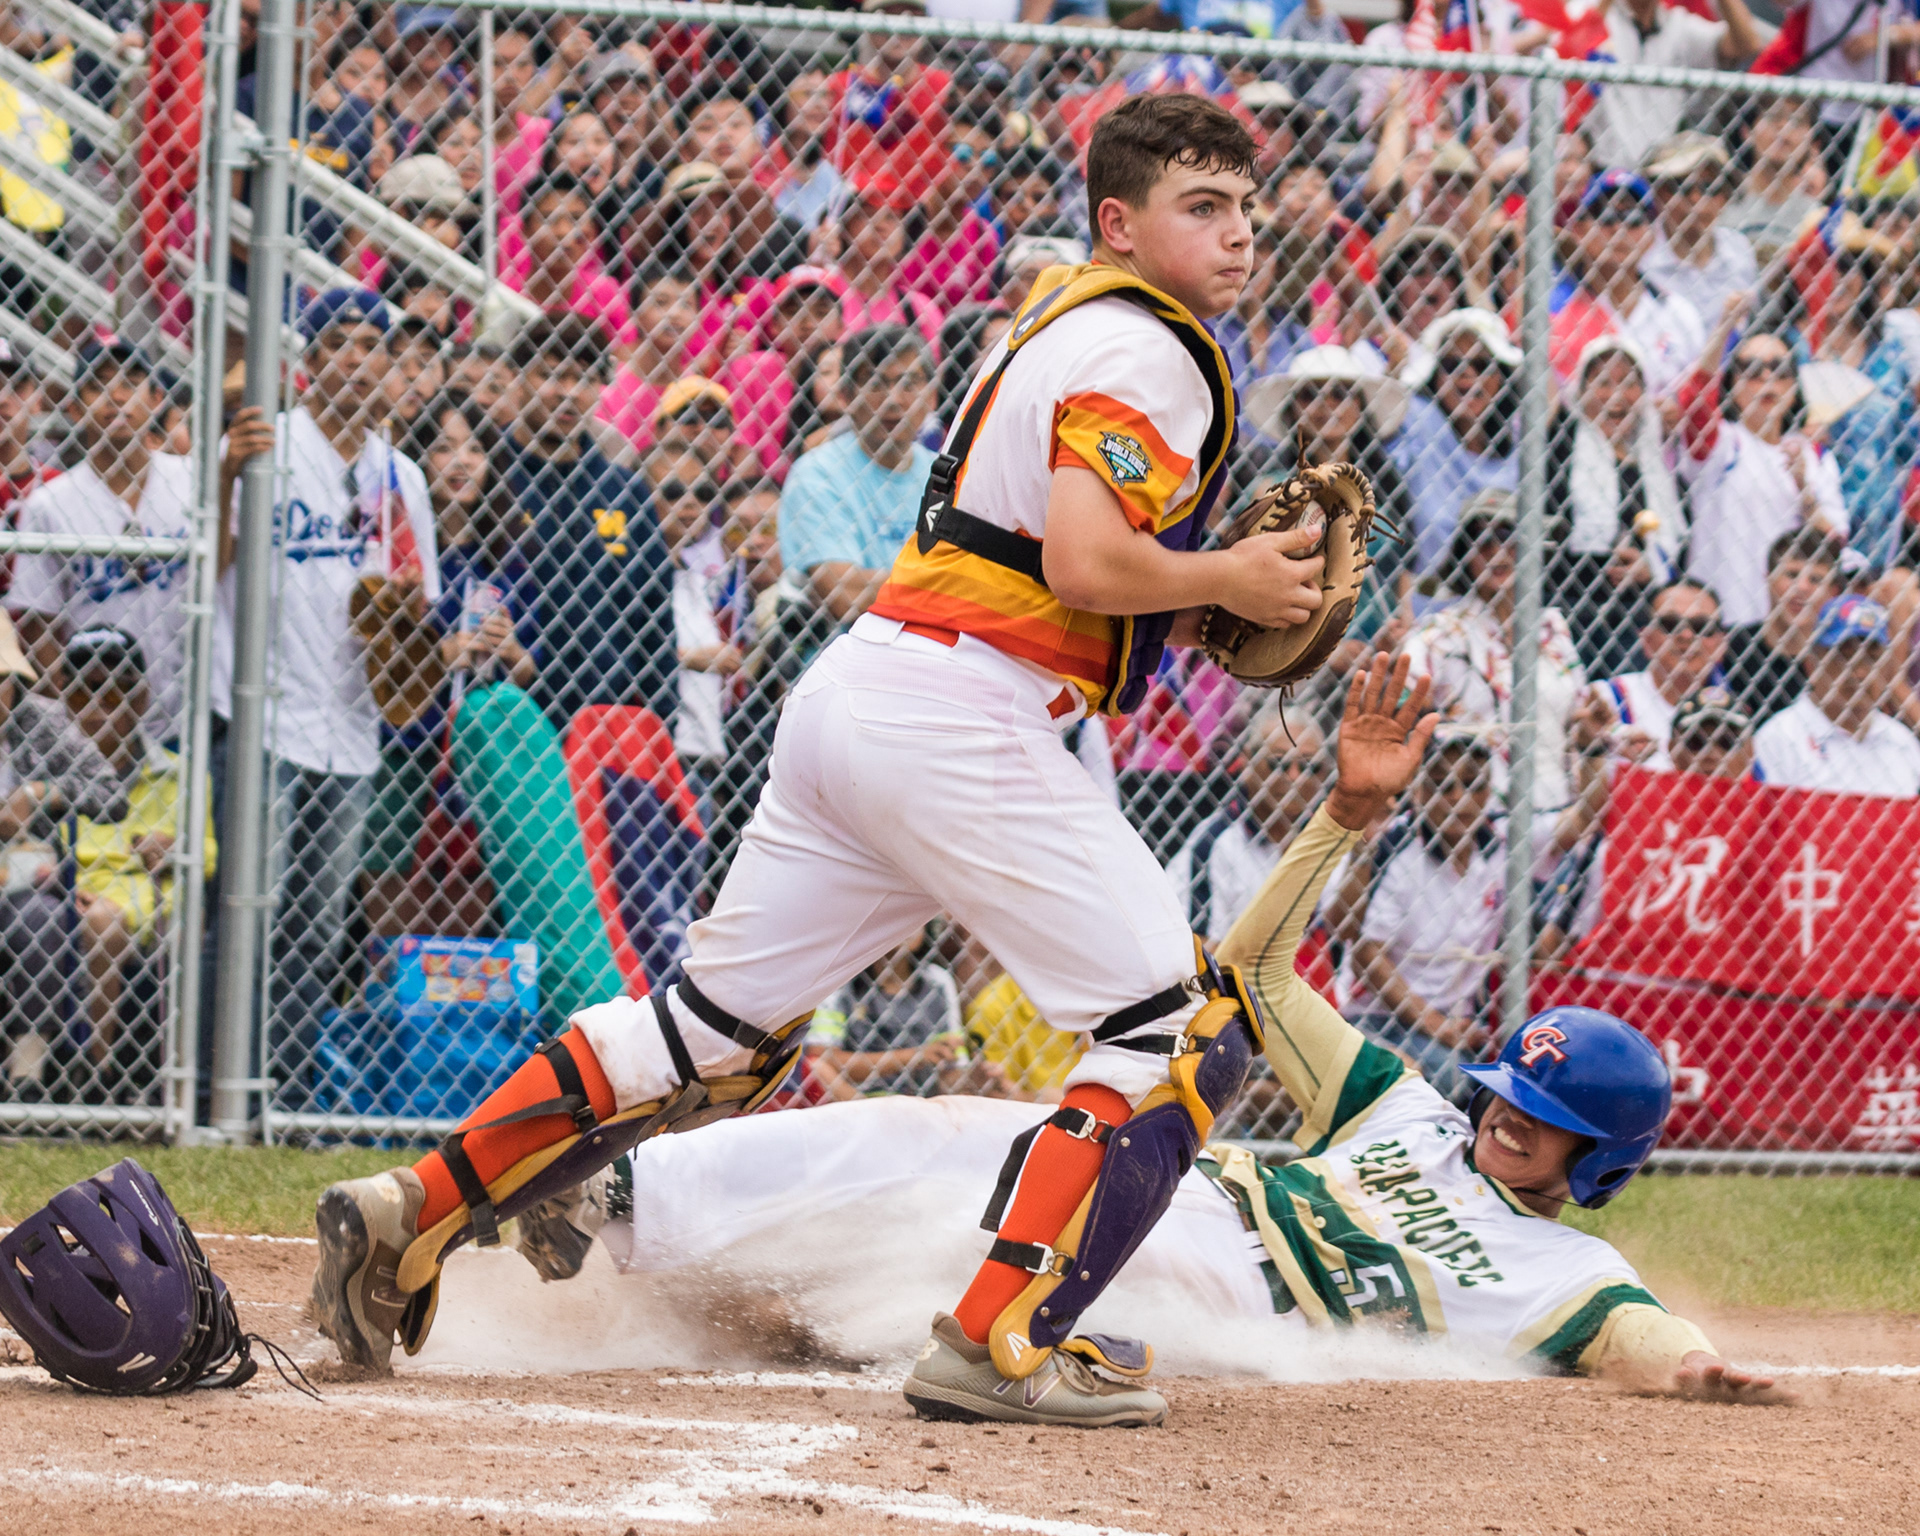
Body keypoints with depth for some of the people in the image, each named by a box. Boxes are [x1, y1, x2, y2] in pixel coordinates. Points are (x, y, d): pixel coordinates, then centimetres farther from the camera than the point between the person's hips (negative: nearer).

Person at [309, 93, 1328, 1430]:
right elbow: (1088, 563, -21)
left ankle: (411, 1217, 11)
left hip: (857, 688, 10)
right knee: (1182, 1028, -7)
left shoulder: (1063, 322, 23)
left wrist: (1185, 610, 16)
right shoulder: (1147, 352, -8)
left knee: (715, 1031, 13)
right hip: (960, 713, -10)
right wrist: (1228, 581, -5)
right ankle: (999, 1348, -14)